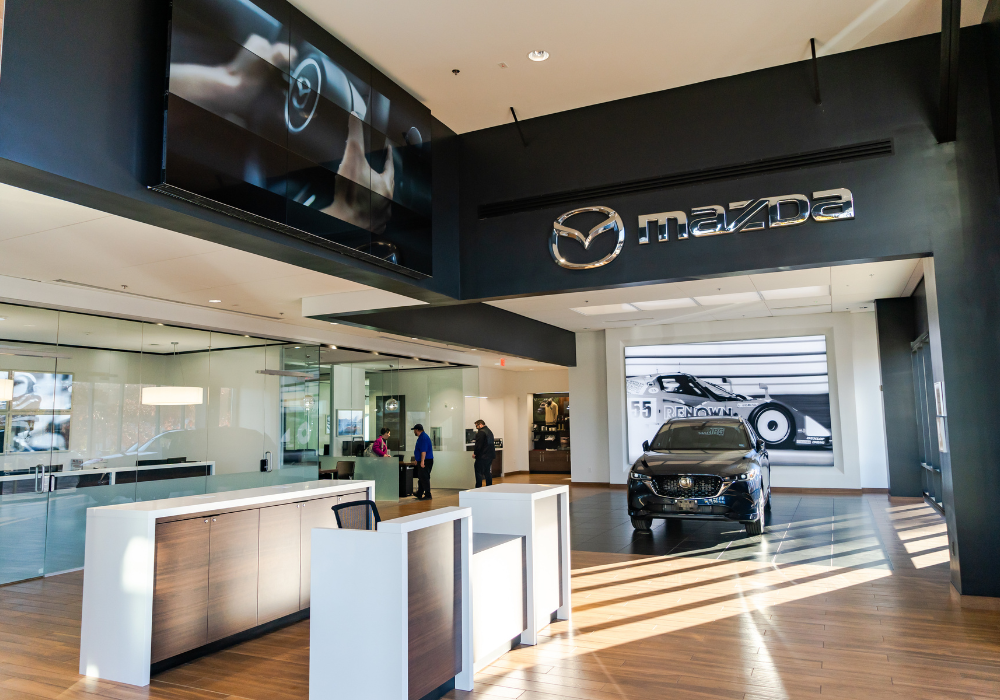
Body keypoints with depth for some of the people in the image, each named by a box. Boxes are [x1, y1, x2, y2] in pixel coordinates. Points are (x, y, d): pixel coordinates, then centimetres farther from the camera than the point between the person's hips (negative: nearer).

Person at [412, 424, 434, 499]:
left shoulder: (423, 437, -17)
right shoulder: (421, 437, 18)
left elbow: (423, 451, -24)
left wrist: (422, 461, -27)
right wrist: (417, 459, 33)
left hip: (426, 461, -11)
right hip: (421, 461, 11)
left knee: (424, 478, -7)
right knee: (421, 478, 16)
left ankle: (427, 495, -4)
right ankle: (419, 494, 25)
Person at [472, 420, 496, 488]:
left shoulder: (481, 432, -16)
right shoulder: (490, 431, 15)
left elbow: (478, 445, -20)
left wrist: (475, 453, -8)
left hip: (482, 456, -9)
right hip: (490, 455, 9)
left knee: (478, 472, -3)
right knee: (487, 472, 15)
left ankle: (478, 488, -4)